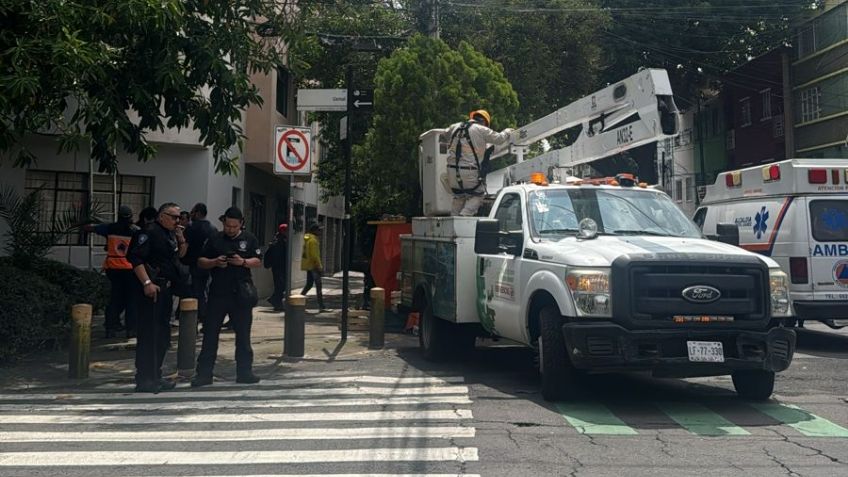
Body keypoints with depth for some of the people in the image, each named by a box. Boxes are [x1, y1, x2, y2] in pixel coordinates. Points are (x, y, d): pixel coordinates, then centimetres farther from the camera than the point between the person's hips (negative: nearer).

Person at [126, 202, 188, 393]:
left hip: (165, 289, 10)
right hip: (151, 289, -10)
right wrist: (147, 283, -23)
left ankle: (155, 376, 24)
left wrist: (181, 240, 4)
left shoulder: (171, 234, 18)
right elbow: (134, 257, -18)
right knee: (149, 334, -8)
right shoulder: (149, 232, -10)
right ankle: (144, 380, -2)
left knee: (163, 334, 14)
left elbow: (181, 256, 21)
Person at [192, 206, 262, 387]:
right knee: (210, 333, 1)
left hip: (241, 293, 0)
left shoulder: (249, 239, 5)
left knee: (243, 334, 8)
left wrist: (243, 262, -16)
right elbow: (200, 261, 8)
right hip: (218, 292, 0)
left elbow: (258, 262, 3)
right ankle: (204, 373, 7)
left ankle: (244, 371, 18)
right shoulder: (215, 239, 7)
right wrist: (214, 262, -12)